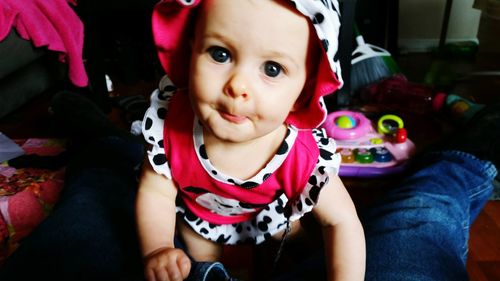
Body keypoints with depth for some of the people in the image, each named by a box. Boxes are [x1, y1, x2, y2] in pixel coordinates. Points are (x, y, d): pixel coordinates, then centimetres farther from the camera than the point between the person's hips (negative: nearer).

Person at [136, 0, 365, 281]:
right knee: (201, 255, 22)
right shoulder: (171, 123, -37)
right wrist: (157, 249, -38)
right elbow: (155, 191, -23)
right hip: (198, 214, 1)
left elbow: (342, 222, -27)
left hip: (271, 217, 0)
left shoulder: (304, 158, -40)